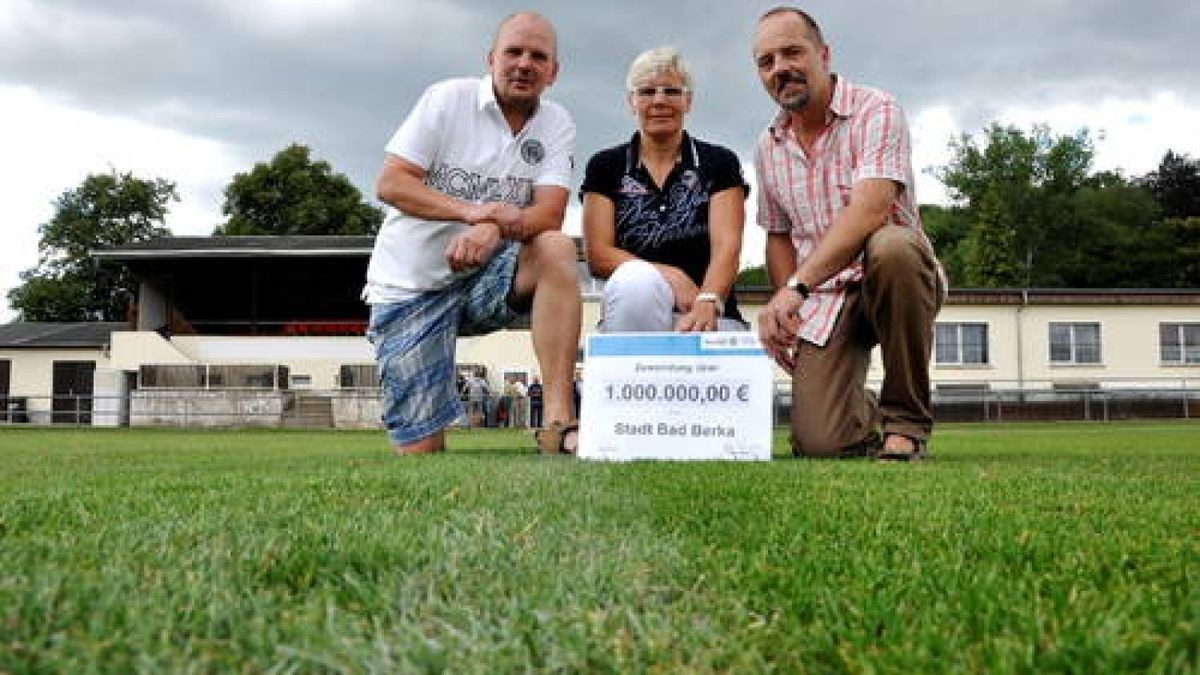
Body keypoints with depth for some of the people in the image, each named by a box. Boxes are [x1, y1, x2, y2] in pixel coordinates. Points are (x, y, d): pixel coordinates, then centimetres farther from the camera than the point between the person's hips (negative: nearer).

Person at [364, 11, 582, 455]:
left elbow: (549, 213, -13)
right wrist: (471, 210, -29)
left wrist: (495, 228, -35)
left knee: (556, 249, -29)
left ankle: (558, 424, -30)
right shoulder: (448, 98, -6)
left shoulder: (557, 125, 1)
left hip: (484, 277, 3)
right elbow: (389, 184, -13)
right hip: (411, 284, -2)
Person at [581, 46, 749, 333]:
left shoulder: (719, 163, 9)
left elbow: (726, 246, -6)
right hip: (629, 312, 1)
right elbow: (597, 255, 0)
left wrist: (707, 303, -28)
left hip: (710, 318, -1)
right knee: (636, 281, -34)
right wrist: (670, 277, -17)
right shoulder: (605, 166, 11)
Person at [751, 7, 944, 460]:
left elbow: (870, 211, -25)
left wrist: (795, 287, -33)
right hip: (820, 304, 3)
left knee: (891, 247, -40)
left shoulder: (875, 112, -9)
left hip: (893, 284, -3)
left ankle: (906, 419, -20)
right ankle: (865, 412, 25)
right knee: (820, 444, -17)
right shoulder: (768, 147, 10)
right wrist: (783, 318, 3)